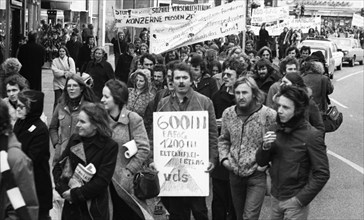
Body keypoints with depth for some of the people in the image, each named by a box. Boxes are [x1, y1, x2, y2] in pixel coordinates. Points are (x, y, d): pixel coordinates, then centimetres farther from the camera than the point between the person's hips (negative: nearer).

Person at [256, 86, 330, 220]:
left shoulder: (311, 136, -15)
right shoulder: (275, 130, 2)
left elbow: (322, 174, -14)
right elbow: (261, 162, 7)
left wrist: (301, 199, -16)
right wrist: (265, 147, -13)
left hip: (295, 202, -5)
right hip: (275, 198, 5)